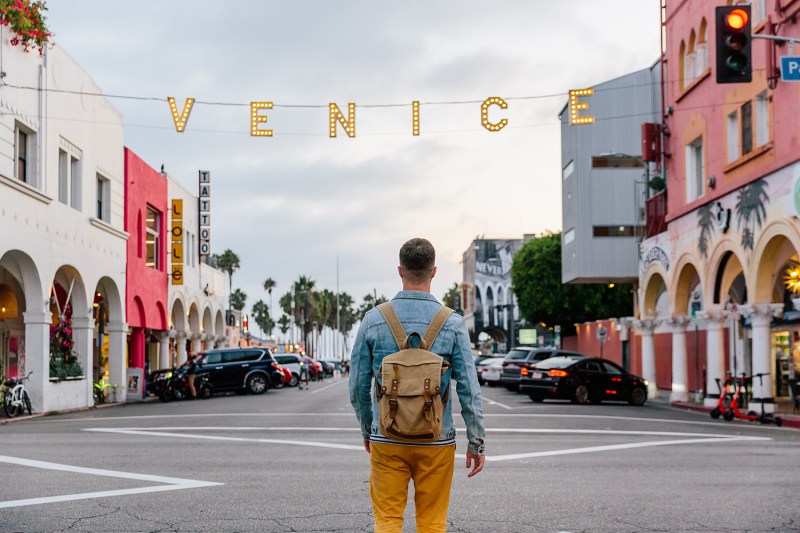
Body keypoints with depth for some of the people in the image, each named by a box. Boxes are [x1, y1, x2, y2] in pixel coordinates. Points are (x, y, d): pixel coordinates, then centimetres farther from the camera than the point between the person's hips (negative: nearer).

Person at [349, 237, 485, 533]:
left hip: (387, 439, 1)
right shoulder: (452, 323, -6)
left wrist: (367, 431, 16)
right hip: (436, 441, 0)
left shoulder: (374, 319, -3)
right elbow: (469, 389, -7)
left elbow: (358, 387, 1)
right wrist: (476, 442, 2)